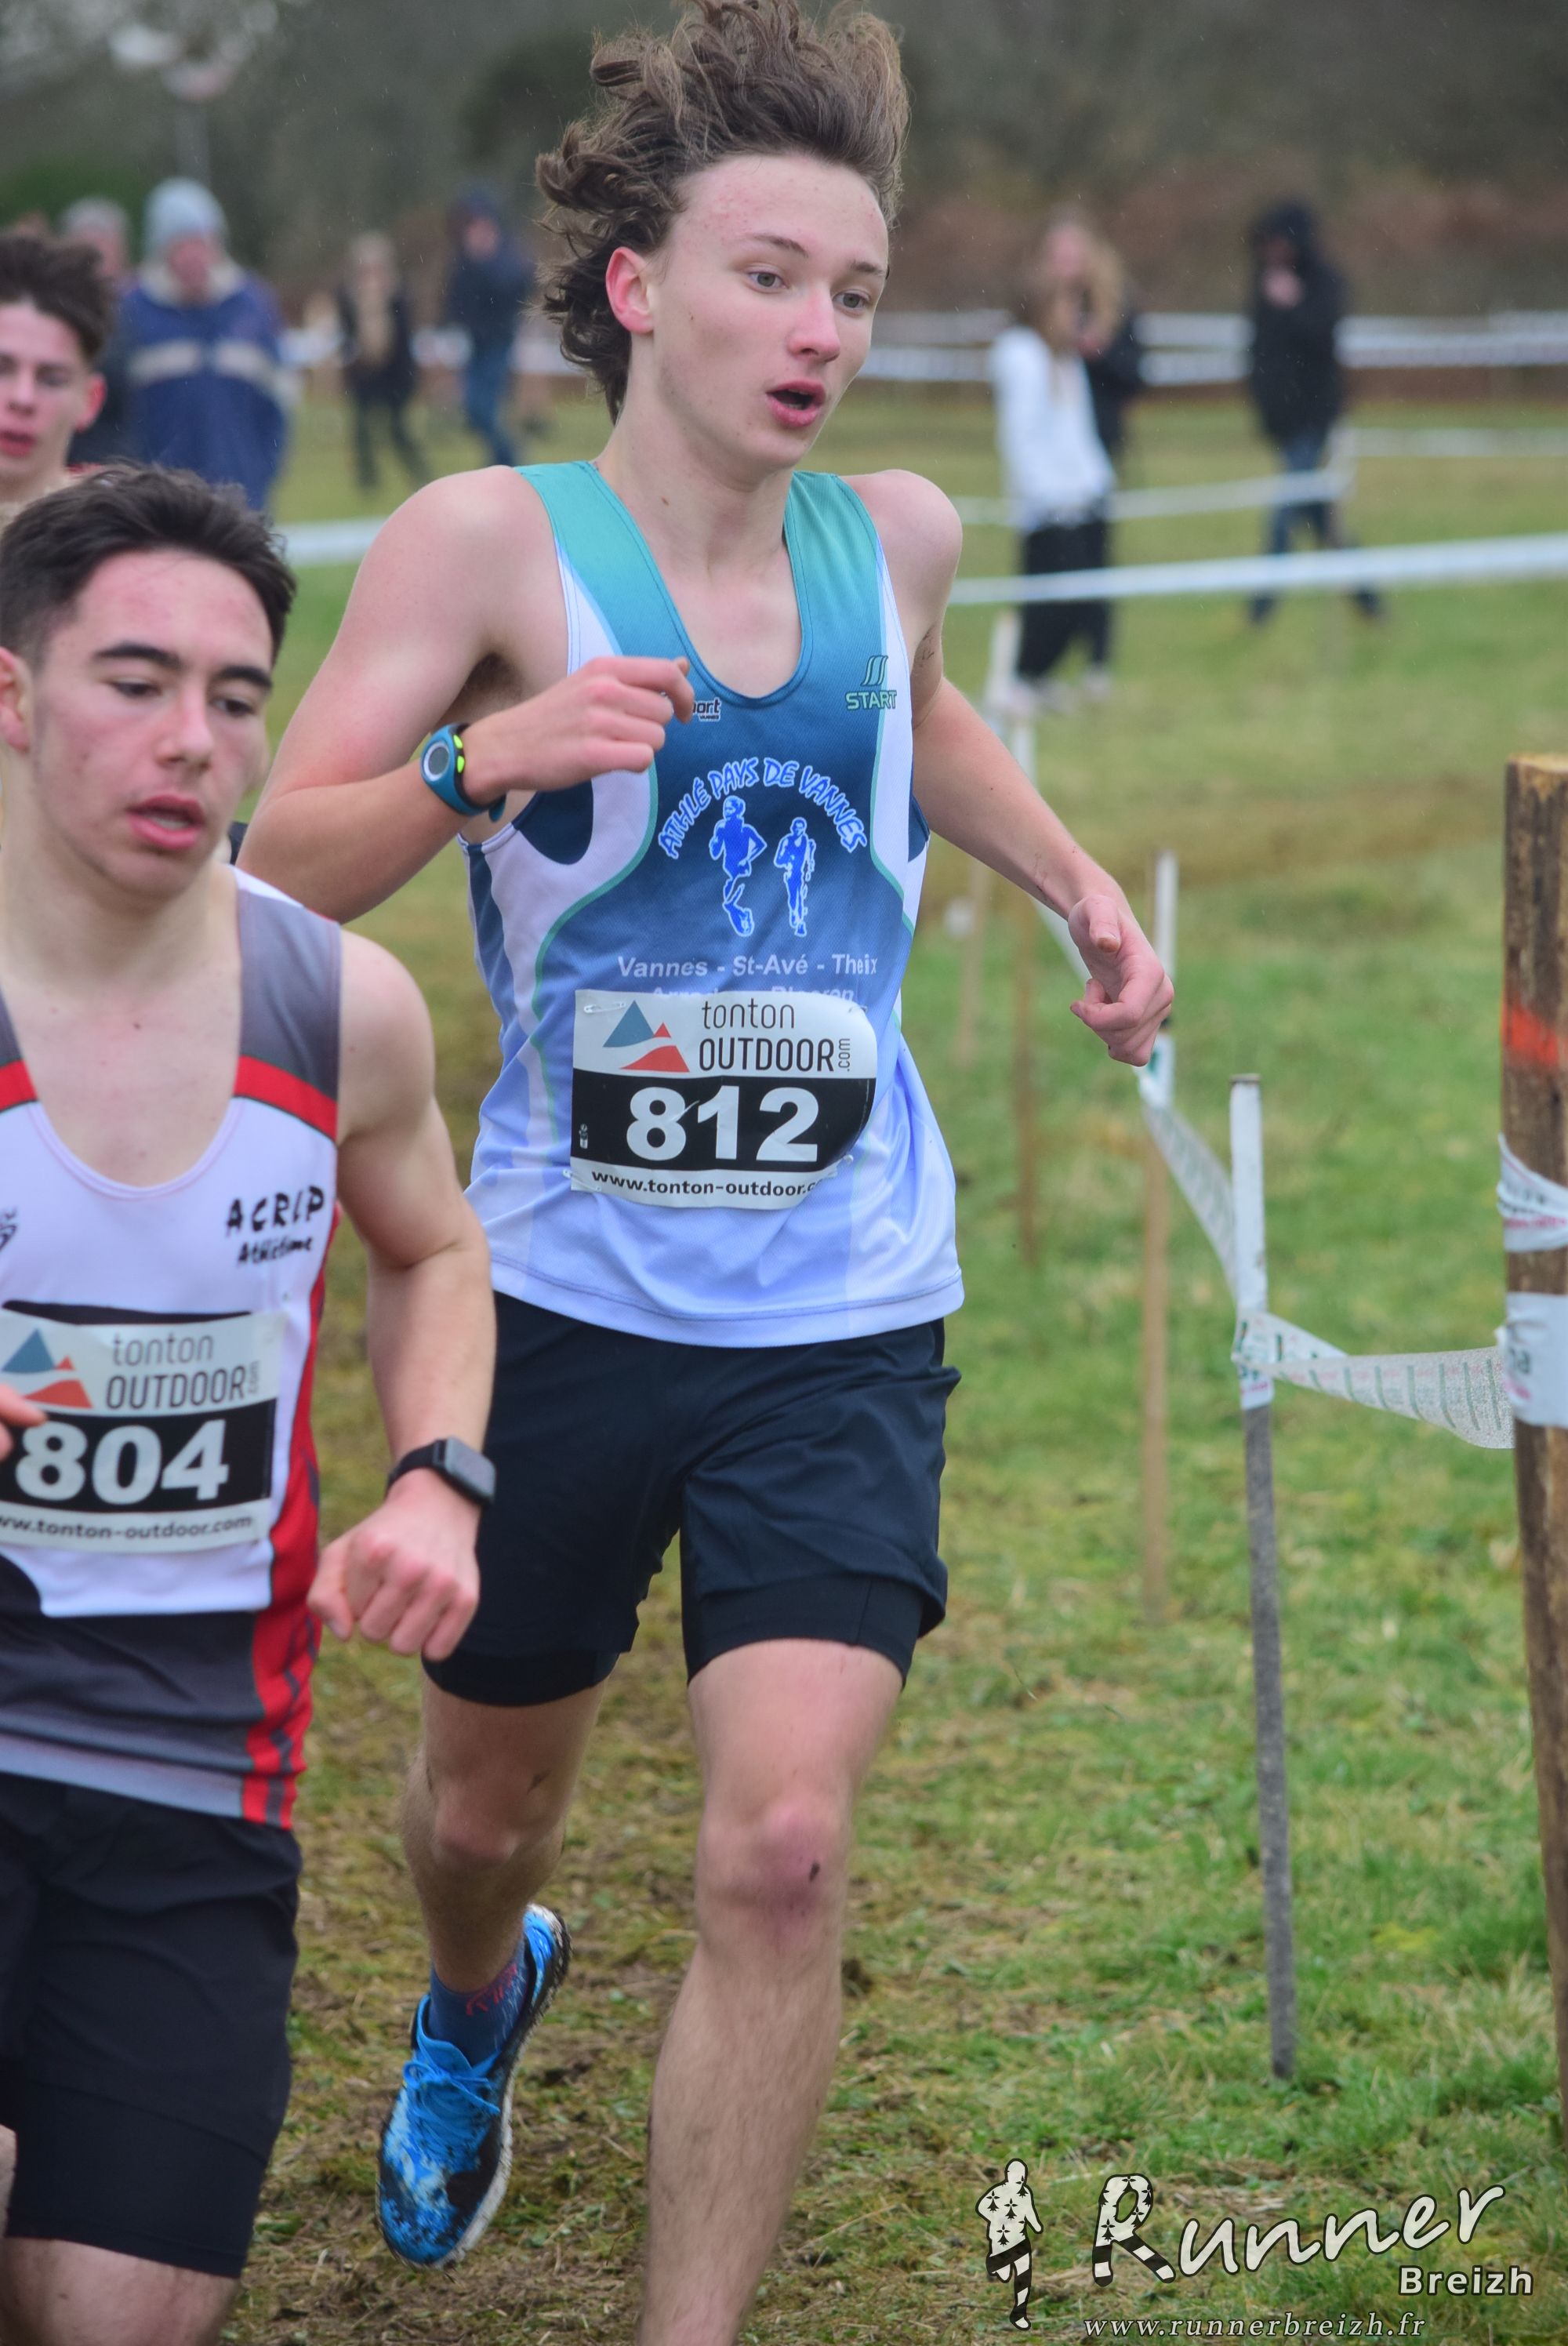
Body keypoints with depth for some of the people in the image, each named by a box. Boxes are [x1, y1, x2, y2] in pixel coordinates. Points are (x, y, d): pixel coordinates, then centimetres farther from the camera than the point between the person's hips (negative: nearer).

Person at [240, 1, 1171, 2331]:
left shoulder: (896, 537, 4)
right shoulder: (494, 541, -9)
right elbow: (274, 869, -13)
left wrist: (1075, 879, 18)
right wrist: (487, 758, -29)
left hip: (843, 1315, 1)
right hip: (563, 1295, -1)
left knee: (781, 1849, -15)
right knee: (488, 1801, 19)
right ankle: (478, 2006, 56)